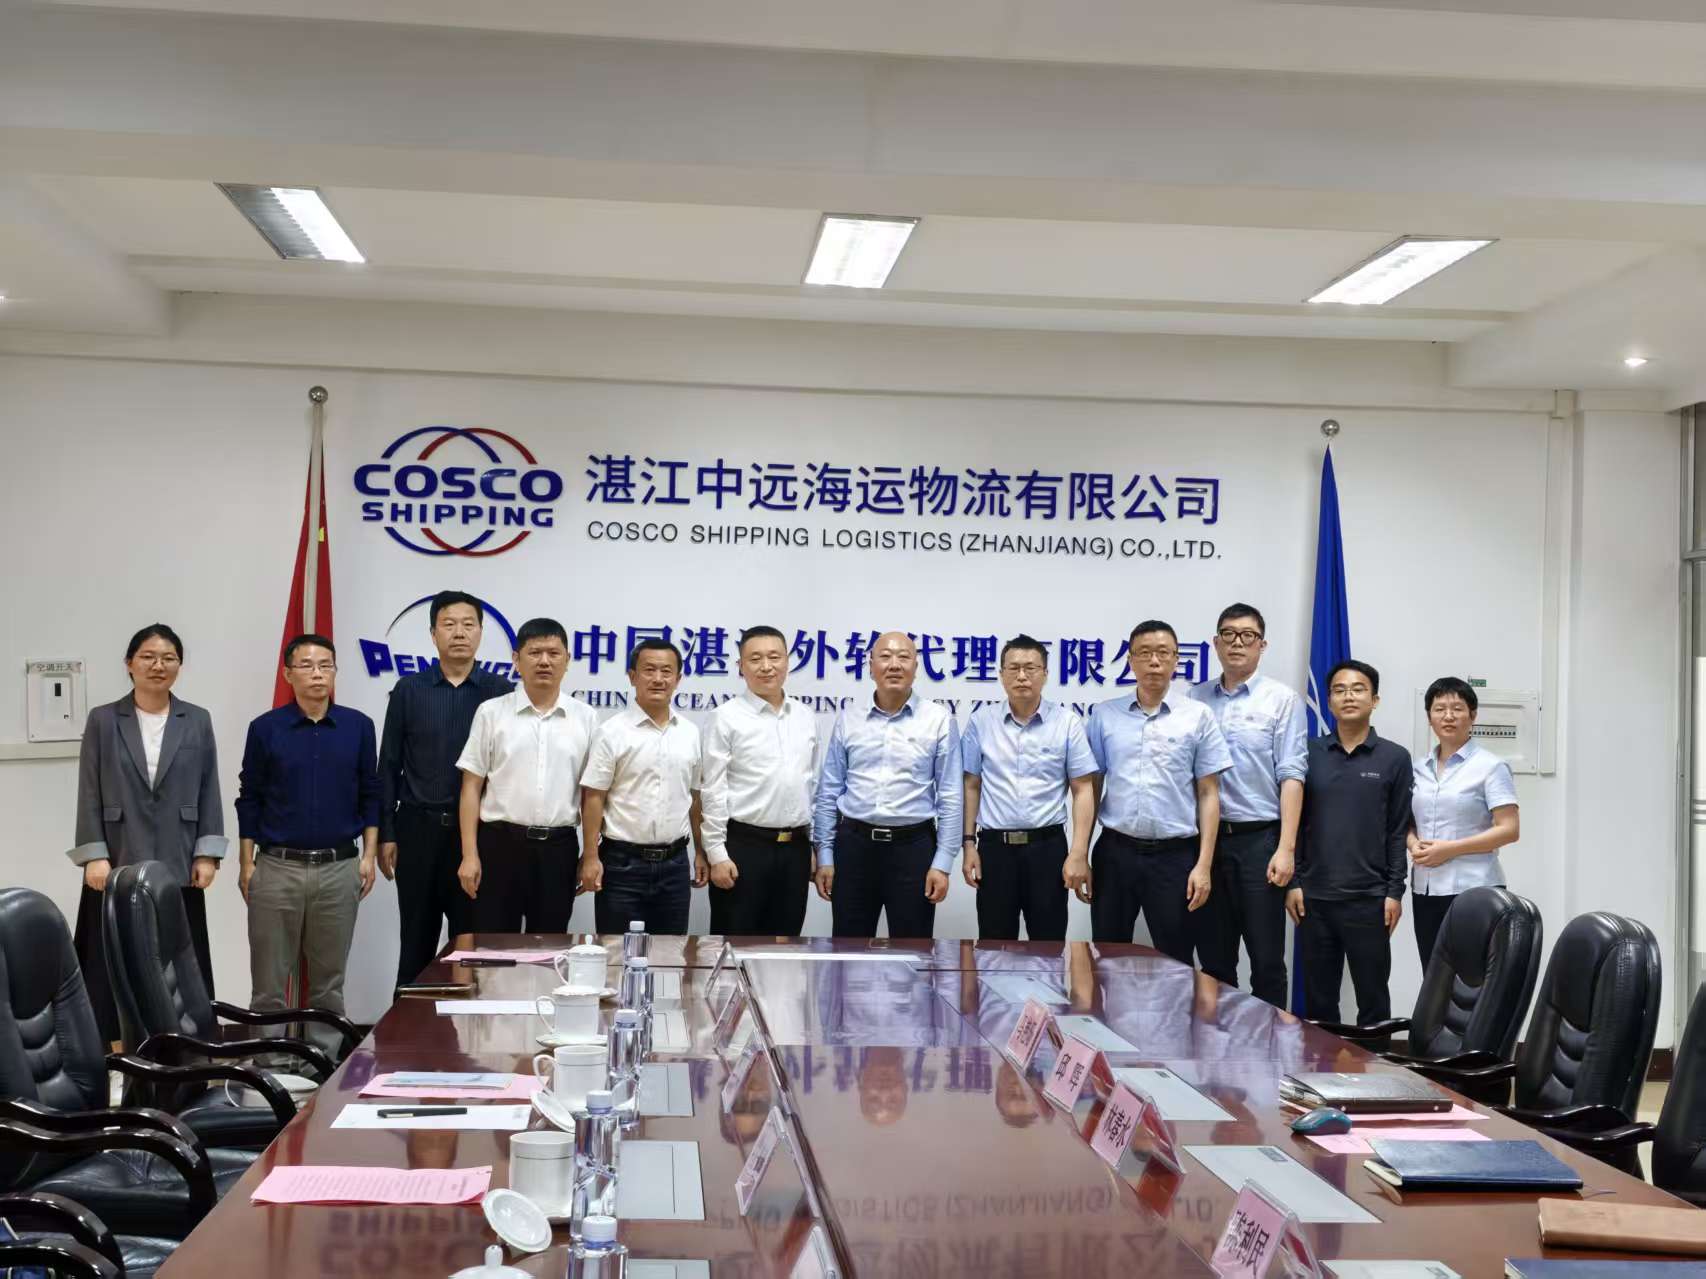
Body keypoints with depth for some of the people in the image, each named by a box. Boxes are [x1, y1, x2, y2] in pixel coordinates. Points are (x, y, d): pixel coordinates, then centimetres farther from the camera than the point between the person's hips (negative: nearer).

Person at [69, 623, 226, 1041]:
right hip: (118, 865, -1)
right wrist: (94, 855, -7)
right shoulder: (102, 720, 4)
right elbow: (90, 794, 1)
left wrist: (207, 854, -1)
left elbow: (209, 792, 6)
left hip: (177, 867, 1)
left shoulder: (198, 721, 8)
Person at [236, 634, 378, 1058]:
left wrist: (369, 855, 2)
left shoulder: (357, 727, 3)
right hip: (277, 867, -1)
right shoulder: (265, 729, 0)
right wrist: (247, 864, 0)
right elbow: (249, 799, 4)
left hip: (339, 868, 1)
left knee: (329, 979, 8)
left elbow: (370, 794, 9)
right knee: (269, 980, 3)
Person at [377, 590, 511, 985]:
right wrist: (386, 835, 1)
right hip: (418, 828, 1)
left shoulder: (499, 692, 2)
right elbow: (389, 766, 5)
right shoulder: (409, 690, 4)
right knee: (416, 941, 8)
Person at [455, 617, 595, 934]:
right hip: (500, 843, -1)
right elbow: (471, 787, 1)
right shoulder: (491, 712, 1)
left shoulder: (585, 717, 6)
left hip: (558, 848, 2)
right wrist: (469, 855, -6)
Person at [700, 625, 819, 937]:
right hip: (744, 846, -5)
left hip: (795, 848, 5)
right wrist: (717, 854, -12)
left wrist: (816, 846, 12)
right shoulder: (727, 717, -5)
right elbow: (713, 790, -7)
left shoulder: (806, 718, 10)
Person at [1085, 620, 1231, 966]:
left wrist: (1204, 865, -6)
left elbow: (1208, 794, 0)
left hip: (1175, 856, -1)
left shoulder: (1198, 716, 1)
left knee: (1175, 964, 6)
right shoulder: (1104, 715, 5)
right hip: (1115, 852, 2)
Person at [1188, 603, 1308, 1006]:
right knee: (1214, 957, 11)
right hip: (1208, 838, 3)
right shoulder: (1196, 699, 7)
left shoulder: (1281, 700, -2)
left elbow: (1291, 777, -7)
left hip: (1260, 839, -3)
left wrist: (1286, 848, -14)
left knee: (1267, 958, 2)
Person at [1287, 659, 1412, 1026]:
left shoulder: (1394, 758, 2)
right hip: (1314, 896, 2)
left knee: (1373, 998, 5)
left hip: (1368, 898, -2)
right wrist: (1293, 882, 0)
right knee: (1318, 999, 9)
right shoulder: (1309, 753, 6)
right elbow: (1294, 822, 6)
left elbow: (1399, 830, 1)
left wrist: (1395, 892, -4)